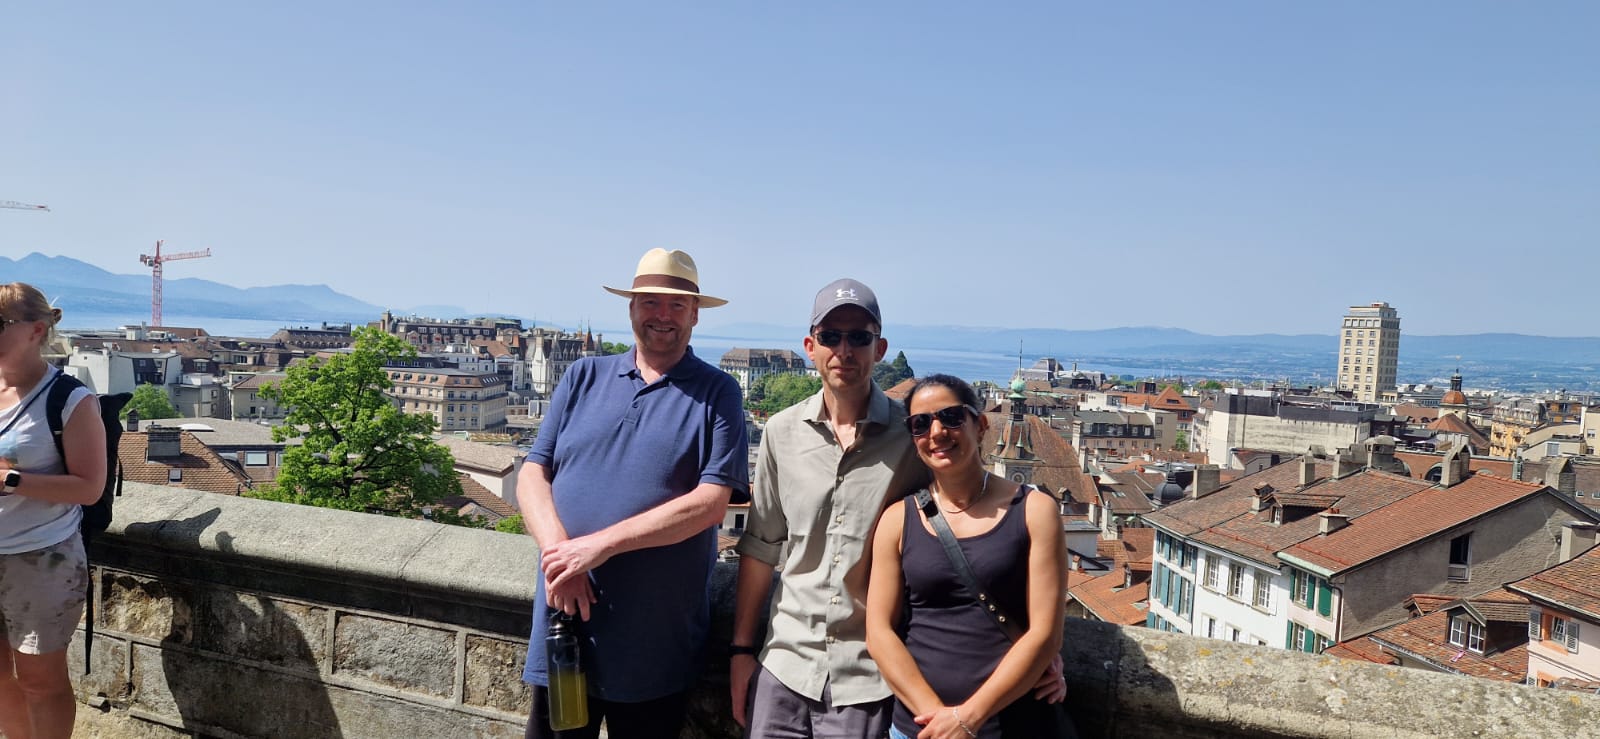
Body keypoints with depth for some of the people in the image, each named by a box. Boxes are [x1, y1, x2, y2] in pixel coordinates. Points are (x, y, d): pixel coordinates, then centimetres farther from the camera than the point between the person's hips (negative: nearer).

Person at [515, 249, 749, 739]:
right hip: (561, 626, 3)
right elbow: (533, 474, 4)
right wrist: (559, 550, -15)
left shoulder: (716, 394, -1)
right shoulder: (584, 378, 9)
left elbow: (712, 502, -11)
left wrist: (600, 545, -17)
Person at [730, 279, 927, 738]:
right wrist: (741, 649, 9)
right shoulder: (782, 432, 2)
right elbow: (761, 546, 8)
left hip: (869, 675, -2)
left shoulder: (912, 435, -7)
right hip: (785, 665, 3)